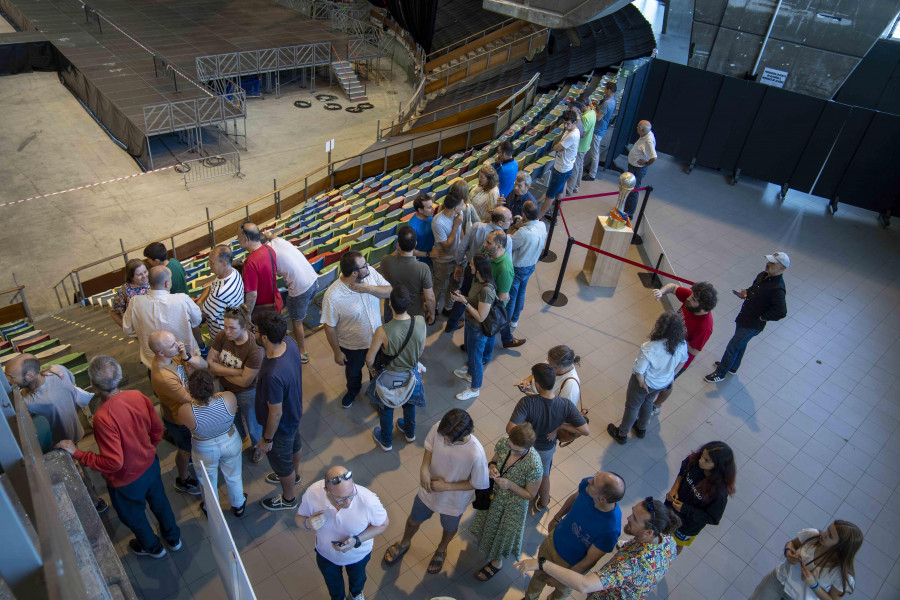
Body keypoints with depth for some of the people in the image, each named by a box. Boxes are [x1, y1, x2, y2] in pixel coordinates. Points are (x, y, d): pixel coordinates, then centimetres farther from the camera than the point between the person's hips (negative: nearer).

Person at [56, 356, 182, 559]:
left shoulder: (103, 417, -38)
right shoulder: (138, 397, -20)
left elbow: (113, 462, -32)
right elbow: (157, 429, -5)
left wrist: (77, 454, -22)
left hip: (126, 480, -5)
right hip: (150, 464, 5)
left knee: (134, 516, 27)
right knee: (159, 502, 31)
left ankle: (152, 547, 54)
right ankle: (173, 538, 55)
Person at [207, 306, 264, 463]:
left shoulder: (255, 349, -37)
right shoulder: (222, 336, -23)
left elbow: (245, 381, -30)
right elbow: (209, 363, -18)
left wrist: (220, 369, -19)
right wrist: (235, 371, -29)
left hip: (247, 393, -5)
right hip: (226, 388, 5)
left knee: (253, 424, 24)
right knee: (233, 417, 34)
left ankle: (257, 445, 56)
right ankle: (239, 437, 67)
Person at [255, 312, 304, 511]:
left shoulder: (273, 375, -44)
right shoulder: (290, 343, -21)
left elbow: (276, 414, -31)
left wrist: (267, 439, -13)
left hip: (281, 425, -7)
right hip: (295, 412, 8)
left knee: (282, 461, 22)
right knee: (293, 446, 35)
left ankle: (288, 499, 50)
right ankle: (294, 476, 65)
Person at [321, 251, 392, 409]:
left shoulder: (370, 273, -22)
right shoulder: (332, 297, -35)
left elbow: (390, 291, -14)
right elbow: (329, 327, -22)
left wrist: (369, 289, -32)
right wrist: (337, 352, -11)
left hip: (376, 338, 3)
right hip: (352, 346, -3)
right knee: (353, 372, 29)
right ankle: (353, 390, 63)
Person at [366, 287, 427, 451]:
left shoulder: (383, 331, -35)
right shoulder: (420, 322, -25)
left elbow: (370, 359, -18)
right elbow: (421, 348, -5)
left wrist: (371, 368, 5)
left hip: (390, 378, -3)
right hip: (412, 375, 3)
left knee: (386, 408, 27)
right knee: (409, 403, 33)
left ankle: (386, 441, 51)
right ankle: (410, 433, 59)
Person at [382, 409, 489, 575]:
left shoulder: (476, 454, -41)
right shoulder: (438, 428, -31)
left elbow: (477, 484, -22)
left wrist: (446, 486, -24)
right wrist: (424, 467, -25)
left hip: (454, 500, -2)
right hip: (428, 490, 3)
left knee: (449, 528, 31)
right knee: (414, 520, 30)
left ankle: (441, 550, 66)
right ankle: (404, 543, 64)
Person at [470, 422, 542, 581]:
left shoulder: (534, 466, -38)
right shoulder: (504, 443, -26)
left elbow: (530, 495, -21)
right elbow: (494, 459, -3)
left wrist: (510, 485, -35)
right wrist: (491, 466, -25)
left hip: (513, 505, -4)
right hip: (494, 493, 4)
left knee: (503, 533, 23)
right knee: (489, 523, 32)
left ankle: (497, 562, 55)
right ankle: (485, 544, 67)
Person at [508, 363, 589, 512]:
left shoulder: (527, 402, -39)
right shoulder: (566, 406, -31)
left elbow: (511, 429, -45)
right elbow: (586, 430, -28)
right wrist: (561, 425, -19)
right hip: (547, 448, 1)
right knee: (544, 476, 33)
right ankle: (543, 503, 60)